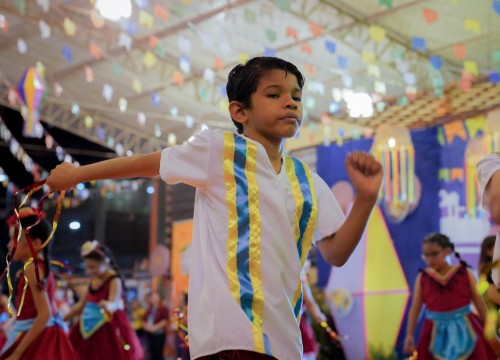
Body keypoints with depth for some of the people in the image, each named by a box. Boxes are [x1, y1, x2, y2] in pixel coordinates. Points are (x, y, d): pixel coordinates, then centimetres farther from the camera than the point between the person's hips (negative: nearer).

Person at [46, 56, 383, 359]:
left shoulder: (308, 183, 12)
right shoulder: (220, 150, -1)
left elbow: (336, 254, 10)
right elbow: (148, 163, 9)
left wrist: (365, 198, -4)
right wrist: (76, 174, 18)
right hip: (231, 332, -6)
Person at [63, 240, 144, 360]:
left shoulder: (114, 280, -12)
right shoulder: (93, 282, 9)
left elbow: (114, 303, -30)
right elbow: (80, 305, 18)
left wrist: (107, 305, -54)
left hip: (110, 330, -7)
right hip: (93, 332, 7)